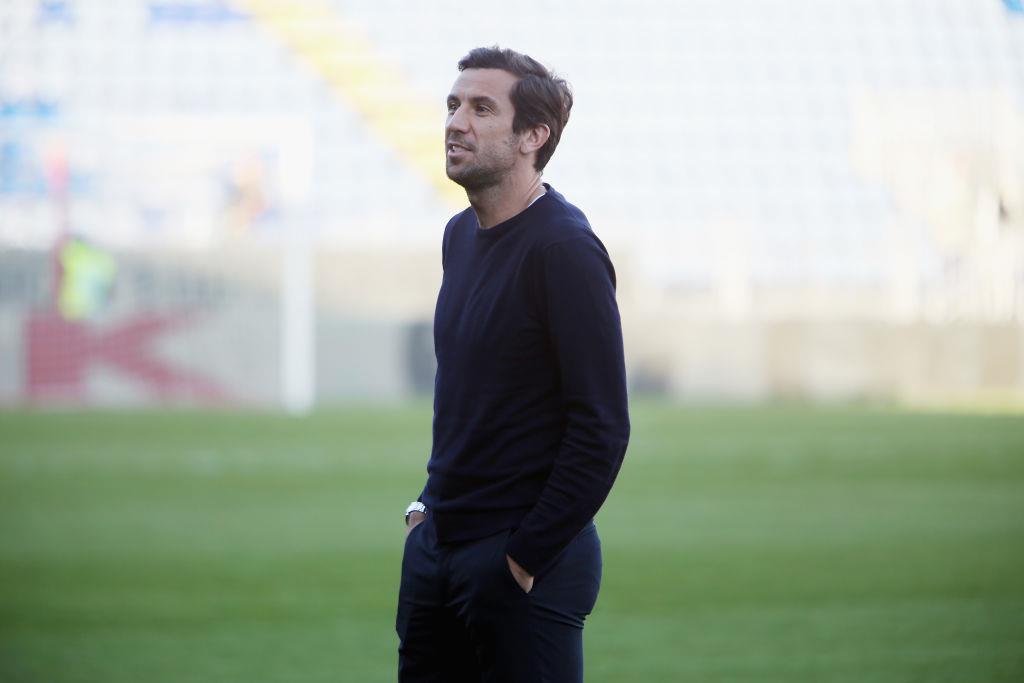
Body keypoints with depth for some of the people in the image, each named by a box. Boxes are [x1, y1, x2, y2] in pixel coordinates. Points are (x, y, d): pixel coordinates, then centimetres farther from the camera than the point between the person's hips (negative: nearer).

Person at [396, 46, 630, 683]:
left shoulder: (564, 247, -16)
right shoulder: (462, 235, 11)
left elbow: (603, 429, -19)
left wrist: (527, 557, -17)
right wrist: (431, 502, 13)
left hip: (525, 561, -8)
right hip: (435, 545, 8)